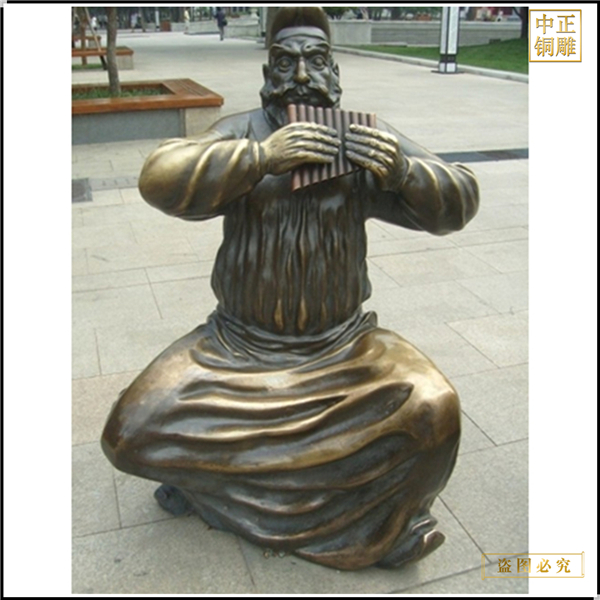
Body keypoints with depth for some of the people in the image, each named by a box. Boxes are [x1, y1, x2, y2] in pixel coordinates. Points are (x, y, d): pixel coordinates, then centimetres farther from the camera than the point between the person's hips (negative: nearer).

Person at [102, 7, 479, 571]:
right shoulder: (243, 132, -6)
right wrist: (262, 156, -33)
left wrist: (403, 170, -28)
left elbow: (458, 203, -7)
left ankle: (387, 512, 11)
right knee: (134, 434, -10)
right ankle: (210, 470, 25)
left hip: (341, 345, 0)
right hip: (239, 343, 1)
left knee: (432, 412, -23)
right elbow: (160, 180, -21)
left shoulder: (369, 141, -4)